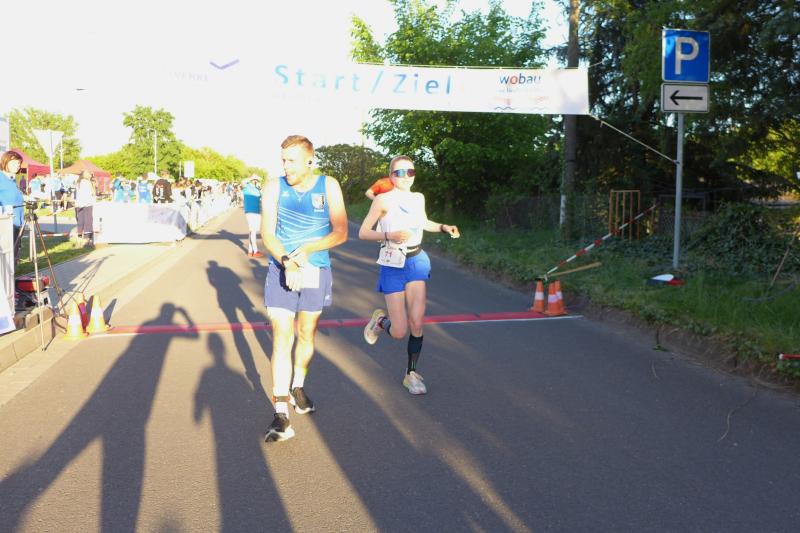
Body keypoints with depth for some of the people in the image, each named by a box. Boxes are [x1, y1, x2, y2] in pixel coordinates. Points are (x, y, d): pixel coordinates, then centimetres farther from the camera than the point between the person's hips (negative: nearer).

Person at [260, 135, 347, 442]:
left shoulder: (328, 186, -2)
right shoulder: (274, 187, -2)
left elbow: (341, 232, -5)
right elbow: (267, 233, -9)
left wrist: (309, 248, -20)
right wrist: (287, 262, -25)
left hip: (316, 271, 1)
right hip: (281, 270, -1)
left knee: (306, 334, 15)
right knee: (281, 339, -9)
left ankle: (298, 387, 39)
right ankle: (281, 415, -8)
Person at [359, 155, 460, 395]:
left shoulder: (419, 198, 6)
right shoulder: (383, 200, -9)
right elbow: (363, 232, -7)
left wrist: (443, 227, 8)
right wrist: (389, 235, -23)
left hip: (417, 261, 4)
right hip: (393, 266, -3)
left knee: (417, 322, -9)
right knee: (399, 332, -4)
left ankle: (411, 374, 10)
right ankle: (380, 320, 33)